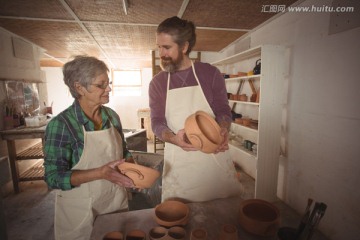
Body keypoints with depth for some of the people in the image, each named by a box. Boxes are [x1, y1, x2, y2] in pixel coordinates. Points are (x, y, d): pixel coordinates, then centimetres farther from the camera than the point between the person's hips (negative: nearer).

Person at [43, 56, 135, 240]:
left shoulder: (112, 116, -4)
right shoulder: (60, 125, -20)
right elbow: (54, 178, -18)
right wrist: (101, 173, -30)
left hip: (116, 202, 5)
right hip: (80, 211, -5)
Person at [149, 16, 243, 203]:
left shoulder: (211, 73, -1)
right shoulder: (157, 83, 2)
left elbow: (223, 110, 2)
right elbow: (156, 122, -2)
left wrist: (223, 129, -21)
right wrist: (174, 138, -22)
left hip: (215, 154, 0)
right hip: (178, 161, 1)